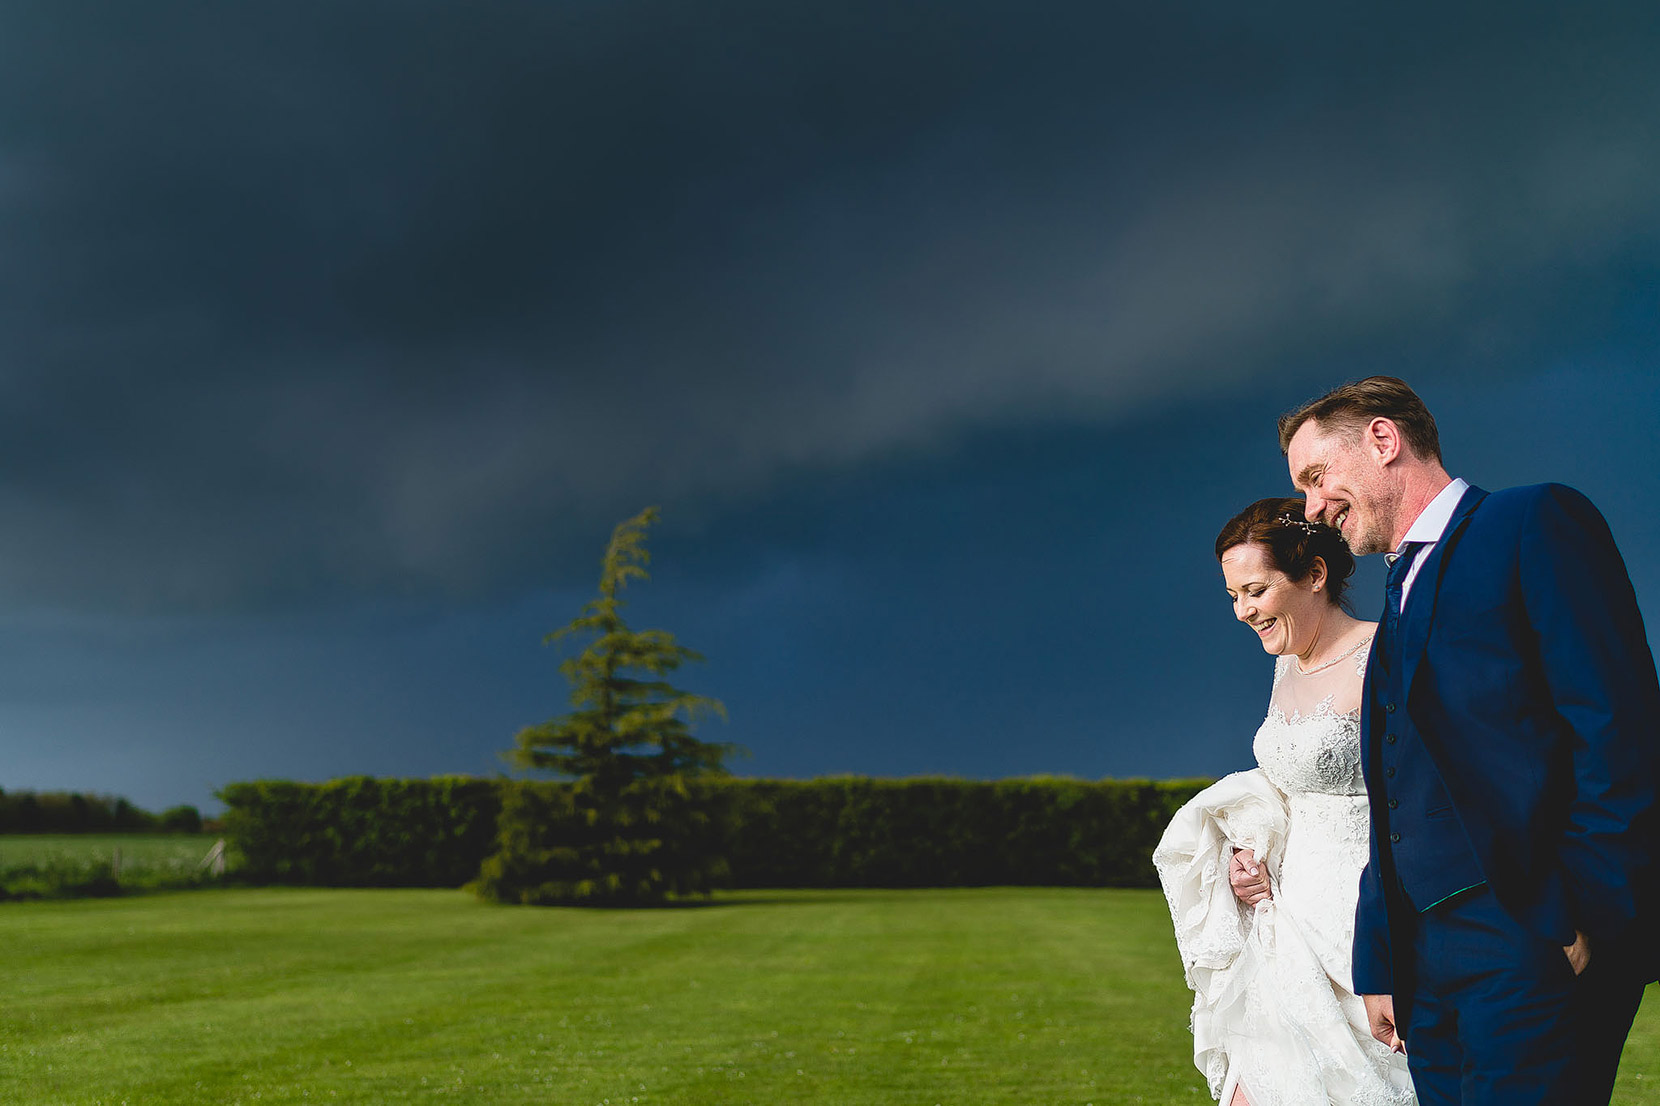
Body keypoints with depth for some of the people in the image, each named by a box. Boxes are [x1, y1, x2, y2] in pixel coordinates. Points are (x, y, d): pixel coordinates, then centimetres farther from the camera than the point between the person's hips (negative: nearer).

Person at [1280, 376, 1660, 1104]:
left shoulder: (1535, 522, 0)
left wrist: (1584, 914, -17)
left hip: (1534, 942, -7)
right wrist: (1379, 967, 14)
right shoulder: (1399, 603, 24)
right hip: (1427, 960, 8)